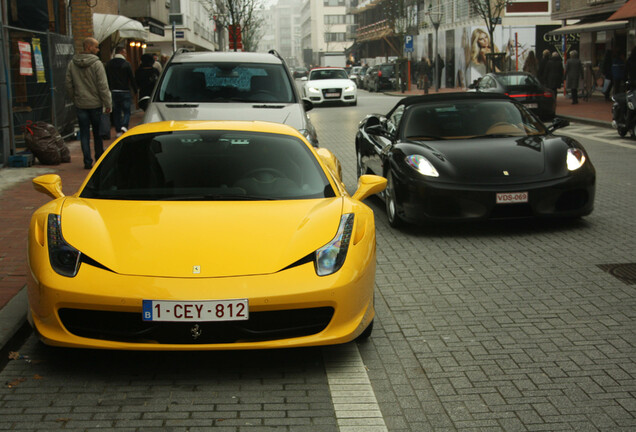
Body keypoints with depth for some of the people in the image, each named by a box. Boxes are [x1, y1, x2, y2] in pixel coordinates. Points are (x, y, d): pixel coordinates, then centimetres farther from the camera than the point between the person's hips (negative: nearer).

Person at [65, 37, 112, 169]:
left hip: (80, 104, 3)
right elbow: (103, 85, -13)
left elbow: (68, 84, 7)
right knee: (98, 133, 11)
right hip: (95, 104, -3)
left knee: (84, 134, 6)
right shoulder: (96, 64, -12)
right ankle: (99, 159, 19)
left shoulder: (72, 64, 3)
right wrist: (107, 104, -8)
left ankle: (87, 162, 4)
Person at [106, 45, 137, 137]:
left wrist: (109, 90, 18)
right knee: (126, 111, 3)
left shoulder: (108, 64, 6)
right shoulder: (126, 64, -9)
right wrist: (135, 91, 3)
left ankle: (118, 130, 10)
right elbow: (132, 79, -6)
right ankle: (124, 126, -19)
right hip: (125, 91, -4)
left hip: (113, 91, 4)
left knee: (116, 112, 11)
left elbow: (107, 79, 11)